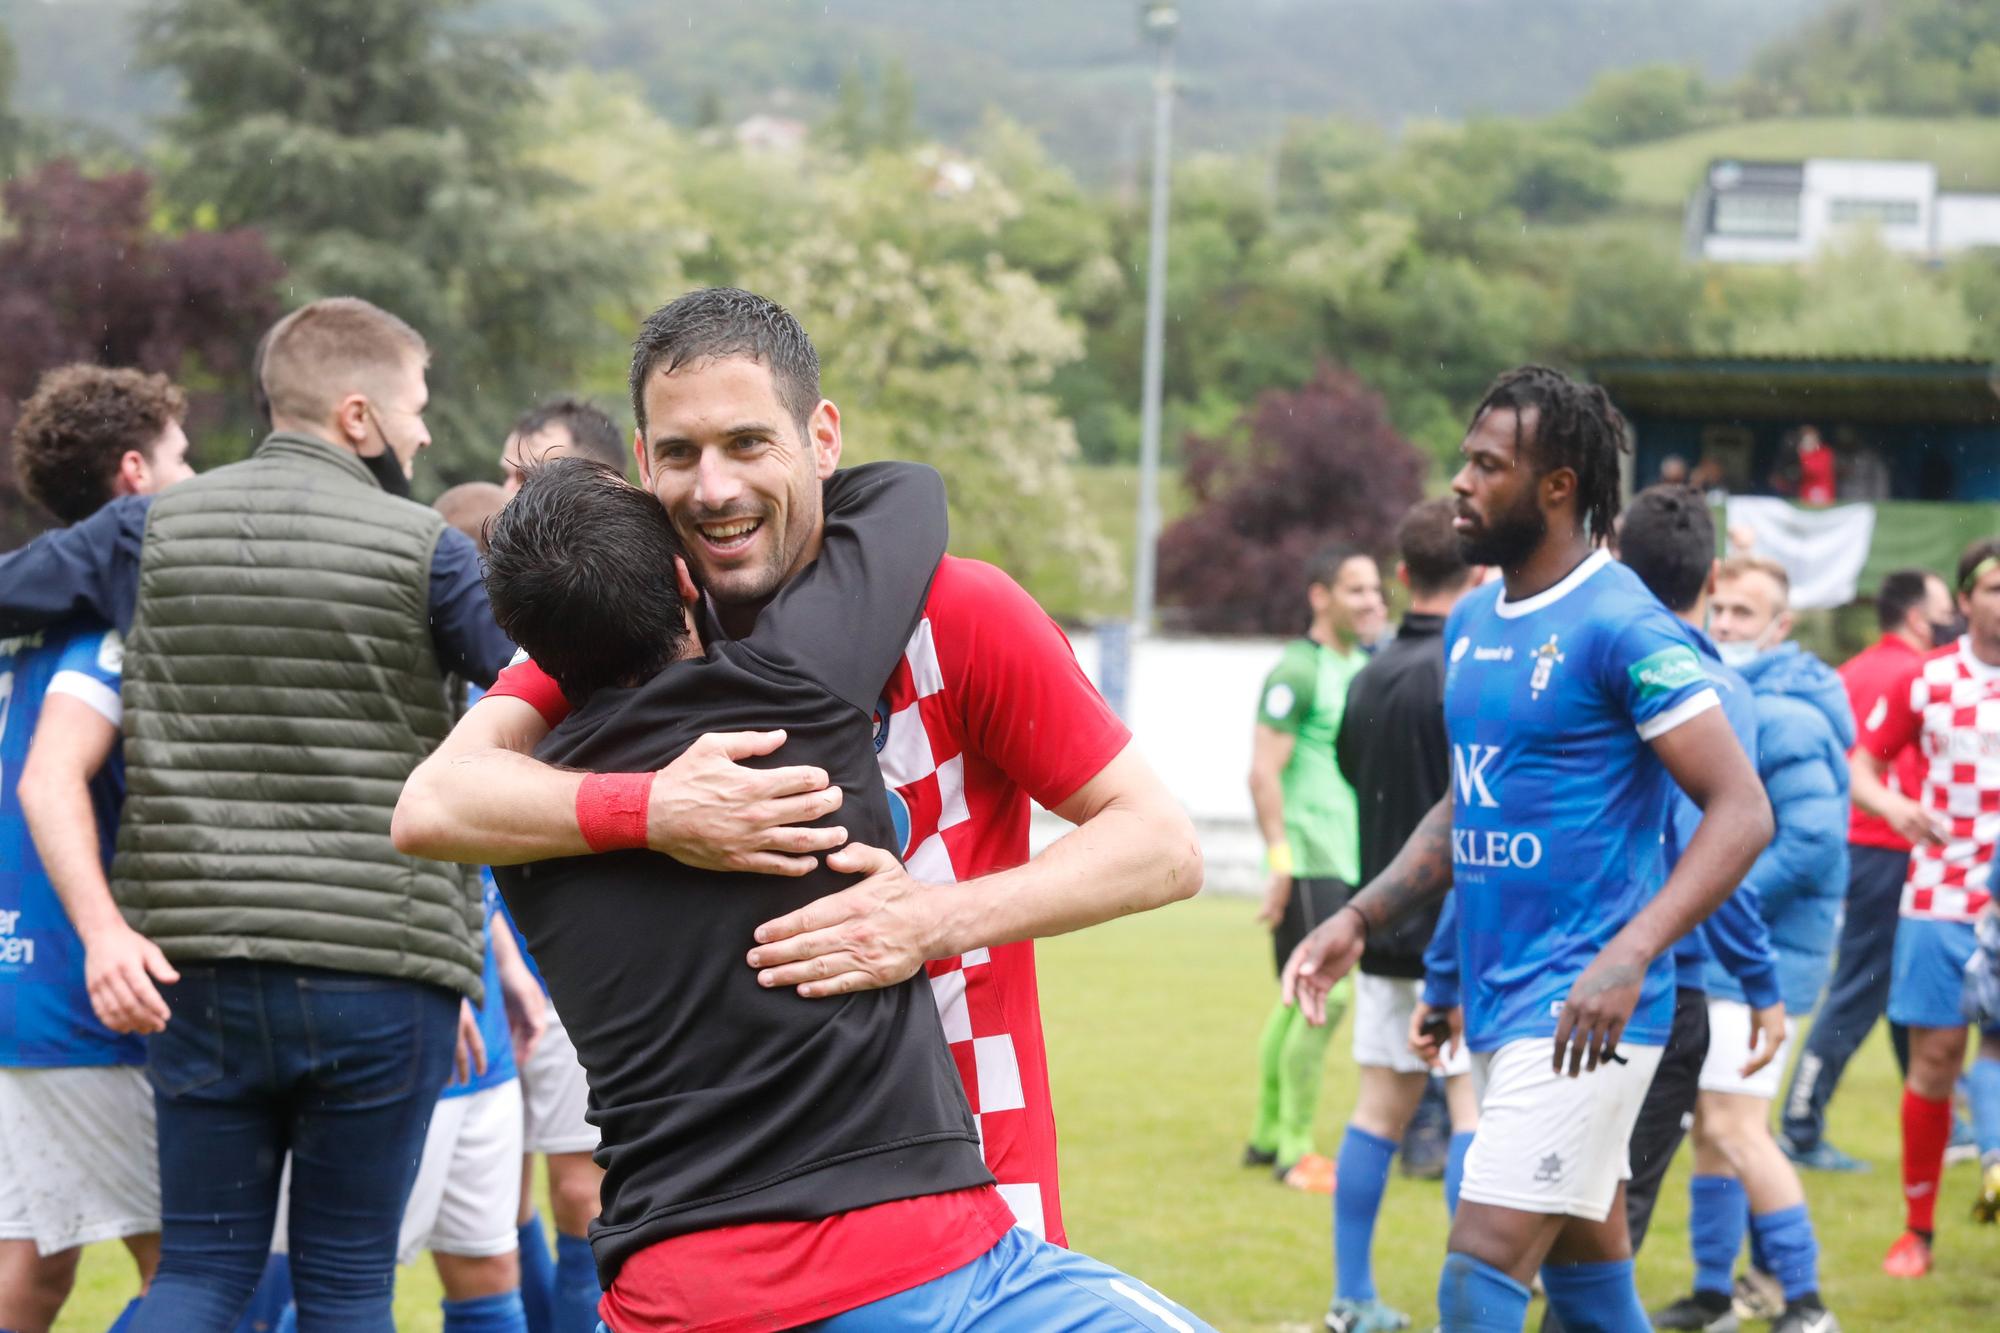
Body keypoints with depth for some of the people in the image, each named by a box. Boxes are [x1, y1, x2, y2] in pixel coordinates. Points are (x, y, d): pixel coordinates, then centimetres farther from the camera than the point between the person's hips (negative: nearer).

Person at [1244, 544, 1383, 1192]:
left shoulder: (1363, 667, 16)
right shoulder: (1297, 671, -11)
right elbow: (1263, 770, -15)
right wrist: (1280, 857, -20)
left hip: (1350, 863, 8)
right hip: (1310, 863, -8)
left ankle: (1267, 1133, 23)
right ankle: (1293, 1147, -5)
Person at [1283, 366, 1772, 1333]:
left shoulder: (1621, 626, -14)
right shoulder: (1472, 623, 12)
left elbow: (1742, 810, -18)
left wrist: (1631, 953, -29)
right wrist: (1360, 919, 11)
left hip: (1578, 1014, -9)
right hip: (1498, 1001, 9)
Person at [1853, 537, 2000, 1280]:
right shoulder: (1926, 681, 2)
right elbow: (1861, 765, 7)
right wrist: (1894, 807, -13)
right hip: (1940, 898, 0)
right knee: (1934, 1058, 1)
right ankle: (1917, 1228, 12)